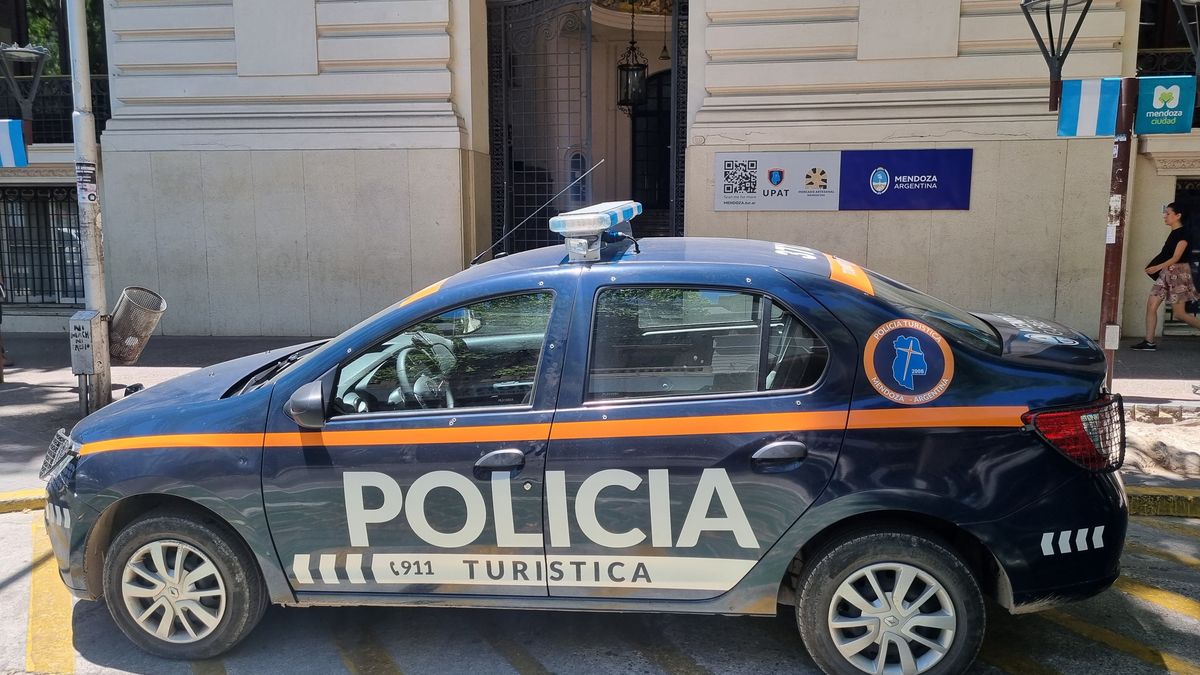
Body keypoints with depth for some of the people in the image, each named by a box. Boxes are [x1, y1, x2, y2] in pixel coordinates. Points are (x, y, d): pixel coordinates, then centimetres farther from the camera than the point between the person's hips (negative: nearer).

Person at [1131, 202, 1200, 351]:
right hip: (1166, 273, 8)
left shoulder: (1183, 233, -11)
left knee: (1179, 313, -4)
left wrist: (1158, 267, -32)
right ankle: (1149, 342, -1)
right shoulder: (1173, 233, 13)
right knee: (1151, 305, -2)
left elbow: (1176, 257, -20)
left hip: (1178, 273, -8)